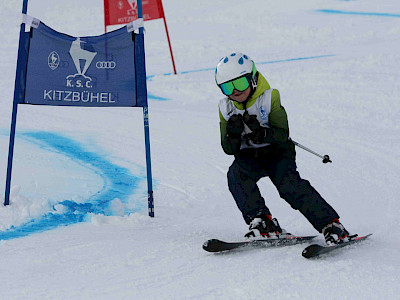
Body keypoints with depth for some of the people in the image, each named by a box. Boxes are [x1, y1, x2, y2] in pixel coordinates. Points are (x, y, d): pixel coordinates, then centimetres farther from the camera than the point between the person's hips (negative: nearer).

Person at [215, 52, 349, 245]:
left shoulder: (269, 97, -11)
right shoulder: (226, 108, -1)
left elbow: (282, 134, -17)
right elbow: (229, 149, -4)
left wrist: (263, 133, -36)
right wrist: (233, 135, -26)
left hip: (277, 152, -3)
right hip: (249, 157, 3)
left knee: (288, 184, -26)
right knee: (236, 176, -28)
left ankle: (331, 225, -24)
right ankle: (262, 223, -25)